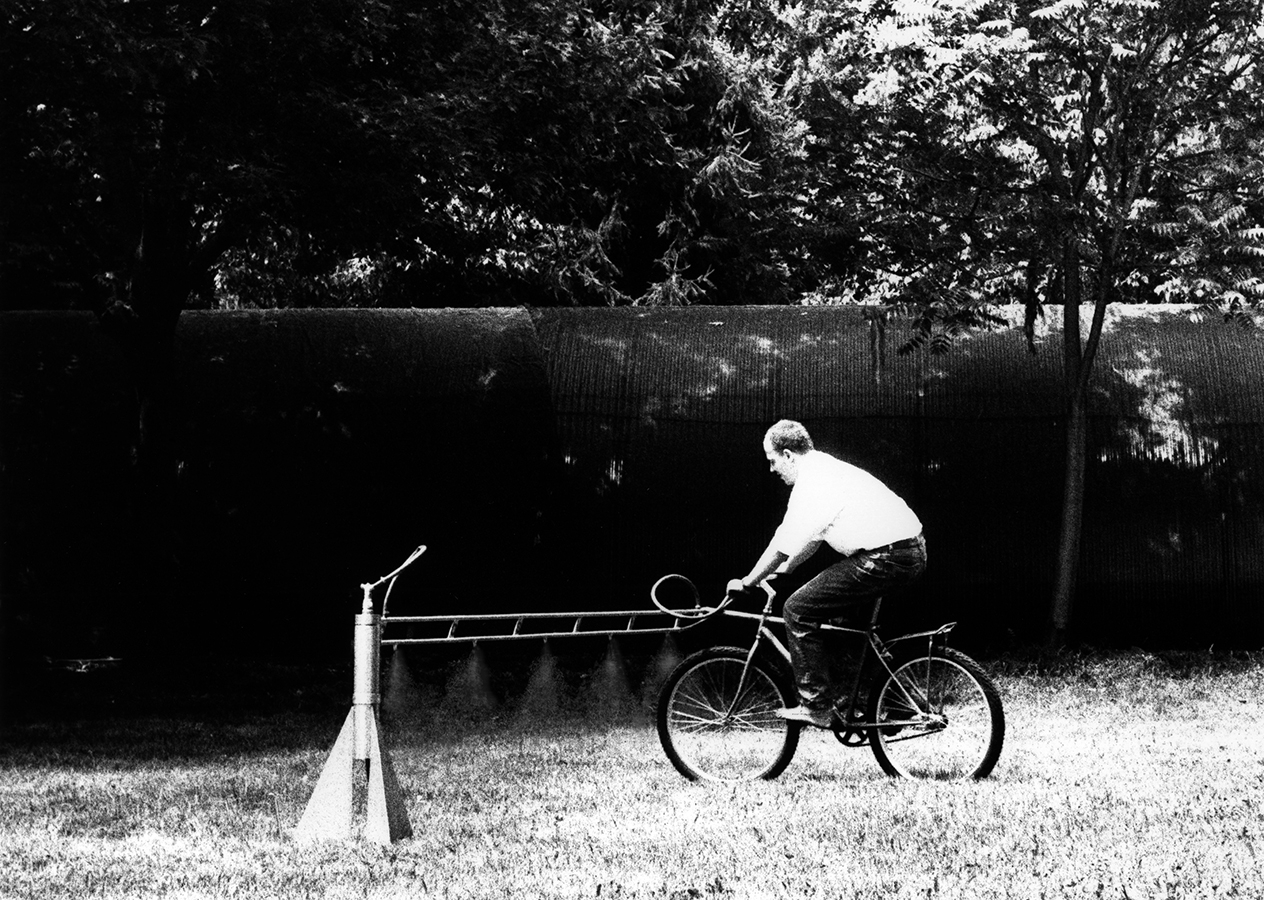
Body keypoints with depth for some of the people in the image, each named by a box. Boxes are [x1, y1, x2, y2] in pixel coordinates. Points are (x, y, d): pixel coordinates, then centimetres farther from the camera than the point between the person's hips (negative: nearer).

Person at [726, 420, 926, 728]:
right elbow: (813, 538, 30)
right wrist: (783, 570, 31)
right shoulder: (827, 468, 20)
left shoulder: (811, 483, -10)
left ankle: (816, 707, -5)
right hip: (911, 550, 10)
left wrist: (746, 583, 2)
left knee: (798, 609, -5)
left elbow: (782, 547, -10)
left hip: (886, 560, -10)